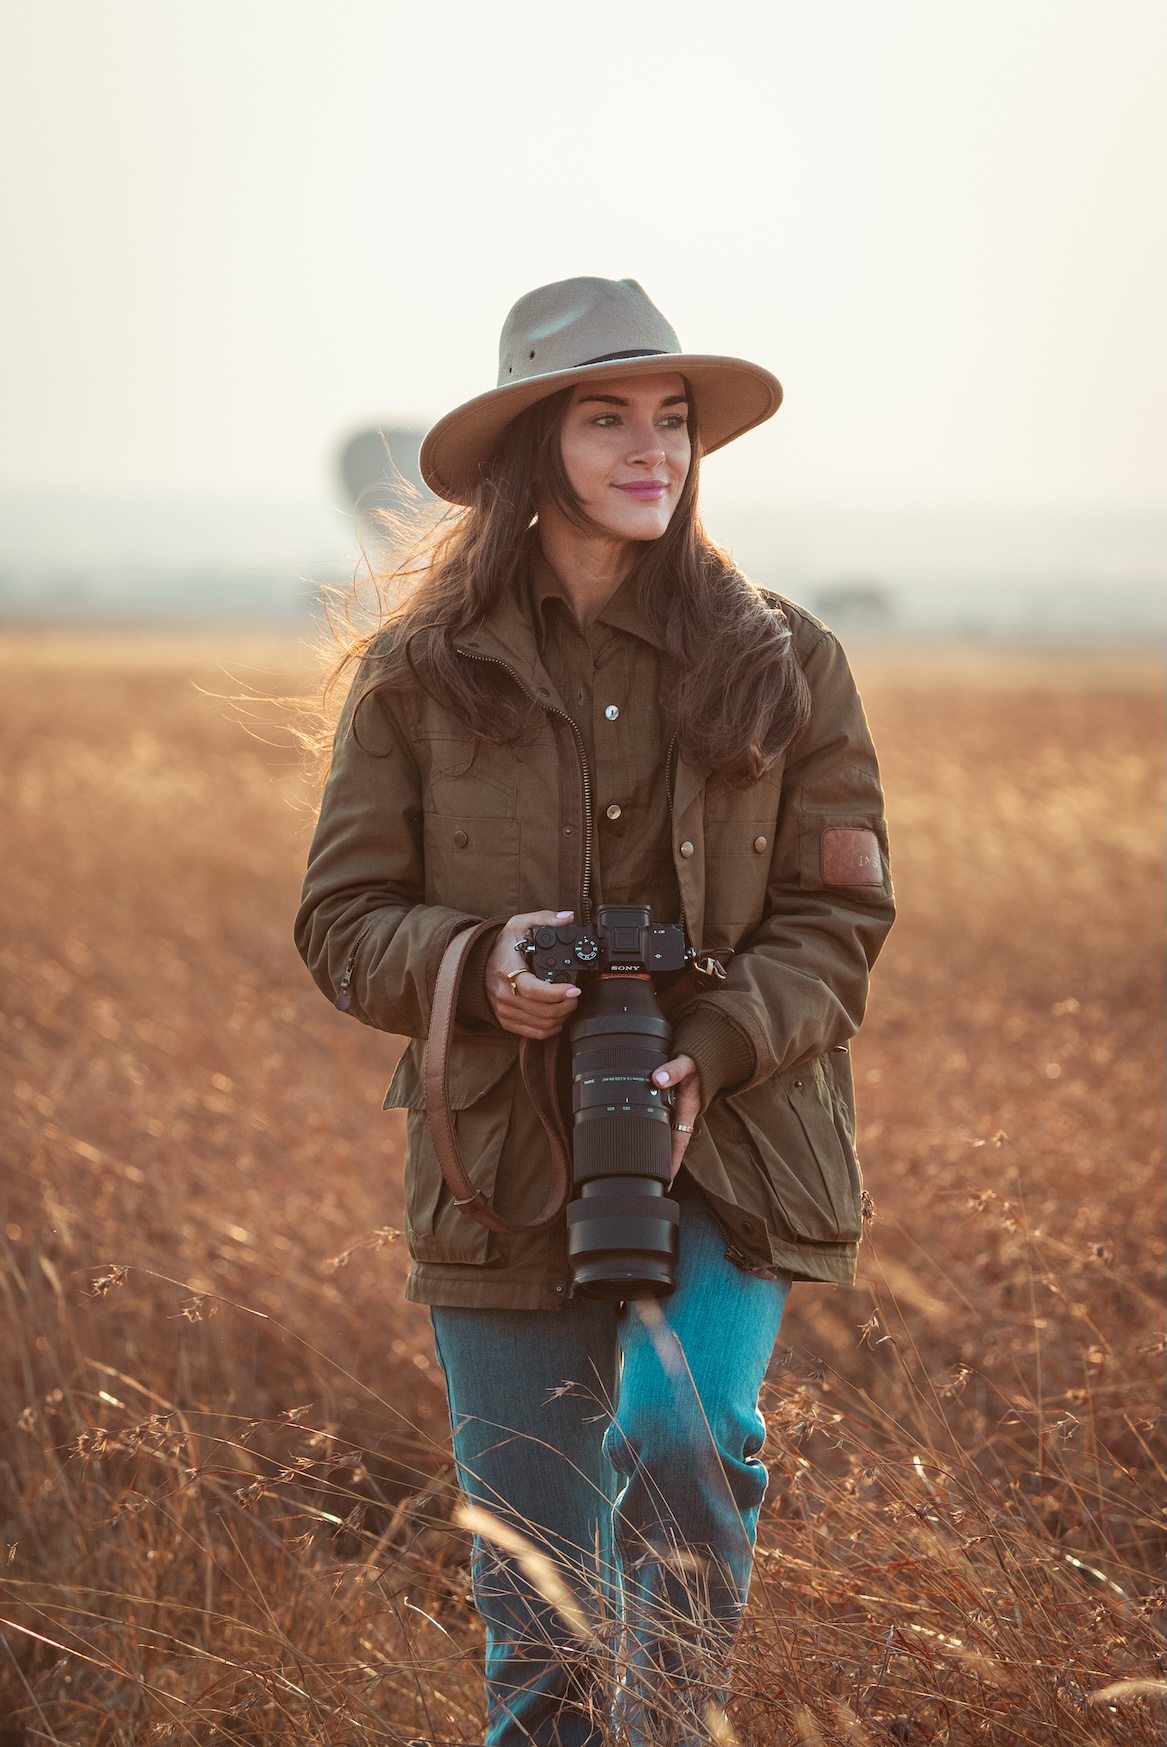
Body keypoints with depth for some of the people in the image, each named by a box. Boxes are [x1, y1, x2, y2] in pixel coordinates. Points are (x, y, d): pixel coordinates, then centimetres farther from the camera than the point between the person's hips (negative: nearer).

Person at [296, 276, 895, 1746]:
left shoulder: (781, 665, 2)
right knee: (537, 1608, 5)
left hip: (728, 1154, 0)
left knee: (688, 1439, -24)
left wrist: (702, 1060, -15)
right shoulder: (420, 673, 2)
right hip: (507, 1168, 1)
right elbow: (343, 921, 4)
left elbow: (835, 919, 1)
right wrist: (477, 965, -17)